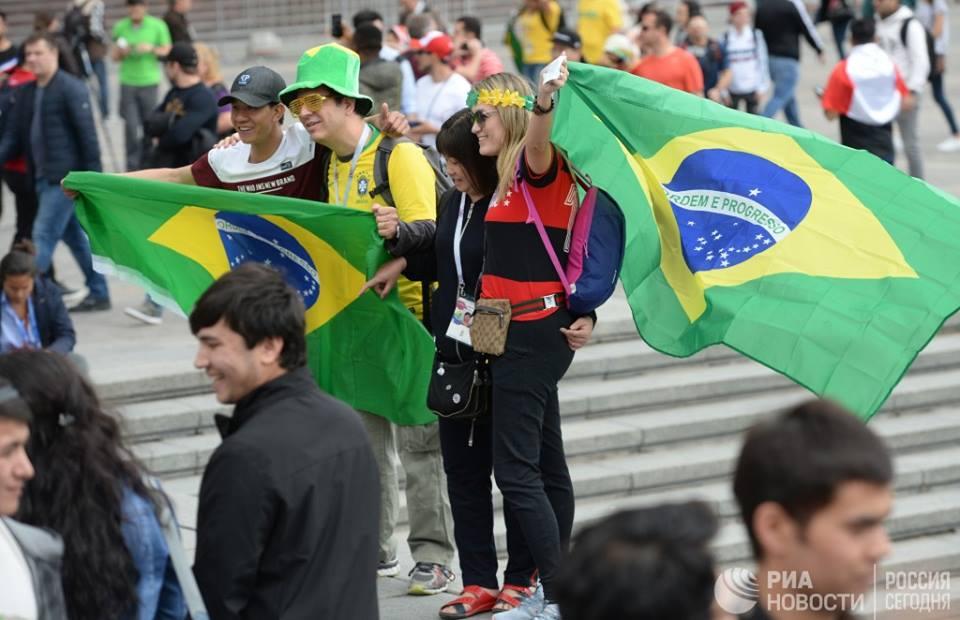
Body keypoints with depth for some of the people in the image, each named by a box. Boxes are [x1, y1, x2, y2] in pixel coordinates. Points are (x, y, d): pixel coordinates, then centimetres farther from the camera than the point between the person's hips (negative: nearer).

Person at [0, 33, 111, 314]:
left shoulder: (71, 89, -11)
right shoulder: (26, 93, 11)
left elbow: (87, 134, -14)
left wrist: (93, 177, -17)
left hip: (66, 176, -8)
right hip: (42, 177, 8)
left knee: (44, 235, -10)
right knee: (75, 235, 15)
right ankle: (99, 294, 24)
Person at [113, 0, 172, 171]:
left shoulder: (157, 26, -1)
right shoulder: (120, 27, 3)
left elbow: (167, 51, 3)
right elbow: (115, 57, 10)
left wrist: (151, 49, -15)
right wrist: (122, 52, -13)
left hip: (149, 81, -1)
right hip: (128, 82, 1)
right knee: (131, 125, -4)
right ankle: (132, 166, 2)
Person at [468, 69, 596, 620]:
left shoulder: (537, 169, -13)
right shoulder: (509, 180, 15)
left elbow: (538, 146, -36)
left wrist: (544, 103, -56)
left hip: (534, 331, -10)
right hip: (525, 332, 10)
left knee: (516, 467, -11)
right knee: (545, 462, 13)